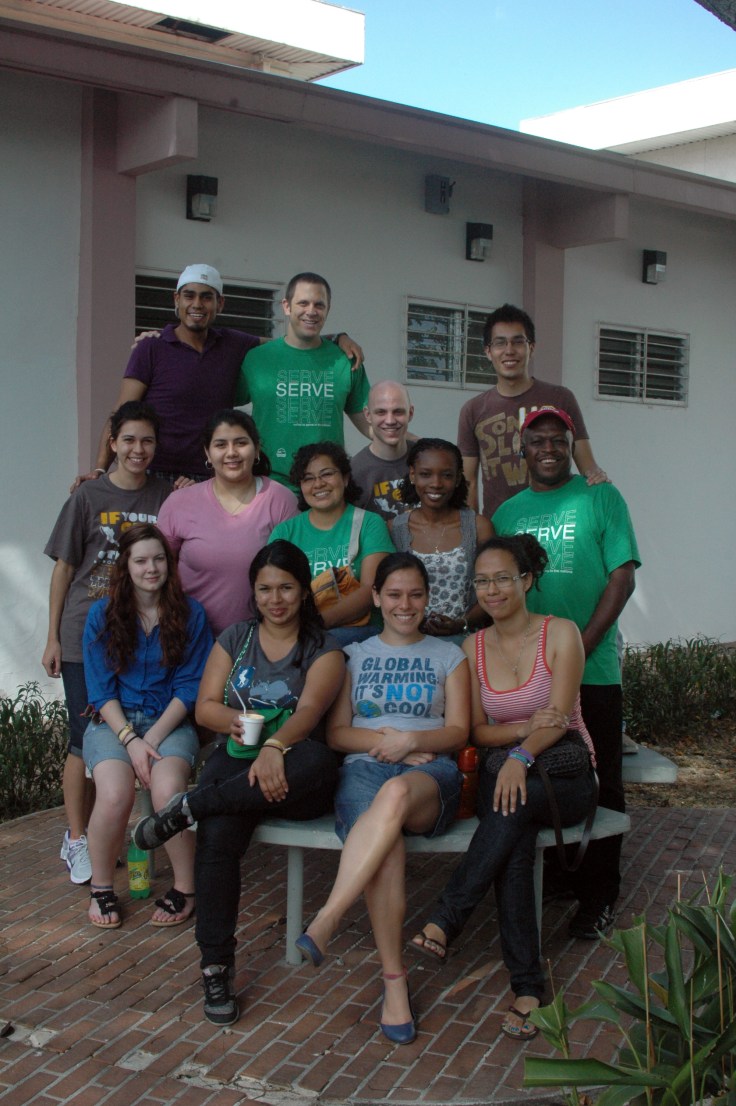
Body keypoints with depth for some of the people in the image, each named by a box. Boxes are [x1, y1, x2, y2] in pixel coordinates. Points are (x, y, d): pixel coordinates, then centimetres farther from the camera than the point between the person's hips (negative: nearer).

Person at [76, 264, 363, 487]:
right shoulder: (151, 349, 1)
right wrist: (100, 468, -15)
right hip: (156, 482, -3)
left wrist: (339, 338, 8)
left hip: (212, 483, 3)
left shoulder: (234, 345, 11)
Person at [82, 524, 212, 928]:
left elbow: (189, 687, 0)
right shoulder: (102, 615, 4)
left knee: (167, 790, -32)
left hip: (171, 723, 0)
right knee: (115, 794, -30)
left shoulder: (190, 615, 3)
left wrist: (152, 739, -11)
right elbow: (101, 690, 1)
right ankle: (101, 887, -5)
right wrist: (130, 740, -13)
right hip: (113, 722, 1)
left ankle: (184, 888, -11)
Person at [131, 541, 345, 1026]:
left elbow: (310, 708, -13)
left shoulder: (323, 650, 6)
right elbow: (205, 706, 9)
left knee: (318, 760, -39)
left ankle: (186, 808, -28)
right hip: (236, 762, 2)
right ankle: (216, 967, -22)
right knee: (218, 834, -31)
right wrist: (234, 721, -16)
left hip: (290, 774, -2)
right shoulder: (235, 638, 17)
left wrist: (275, 747, -34)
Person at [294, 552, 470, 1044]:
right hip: (364, 768, 1)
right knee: (387, 849, -36)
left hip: (431, 774, -1)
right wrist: (384, 740, -6)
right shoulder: (355, 655, 23)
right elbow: (336, 733, 14)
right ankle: (394, 979, -28)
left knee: (397, 792, -41)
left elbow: (458, 732, 10)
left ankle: (326, 921, -47)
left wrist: (411, 740, -10)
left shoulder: (449, 656, 22)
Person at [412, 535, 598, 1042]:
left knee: (516, 802, -37)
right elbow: (478, 730, 7)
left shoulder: (561, 634, -2)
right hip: (505, 771, 2)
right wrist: (527, 727, -14)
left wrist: (522, 756, -32)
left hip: (566, 776, -2)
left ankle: (445, 923, -35)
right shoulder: (474, 647, 10)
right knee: (515, 837, -33)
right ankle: (528, 985, -34)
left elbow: (559, 716, -13)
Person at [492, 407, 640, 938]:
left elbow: (622, 578, -6)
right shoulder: (509, 511, 13)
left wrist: (580, 647, -14)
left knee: (598, 784, 1)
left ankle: (597, 896, 11)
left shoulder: (601, 498, 1)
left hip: (593, 670, -3)